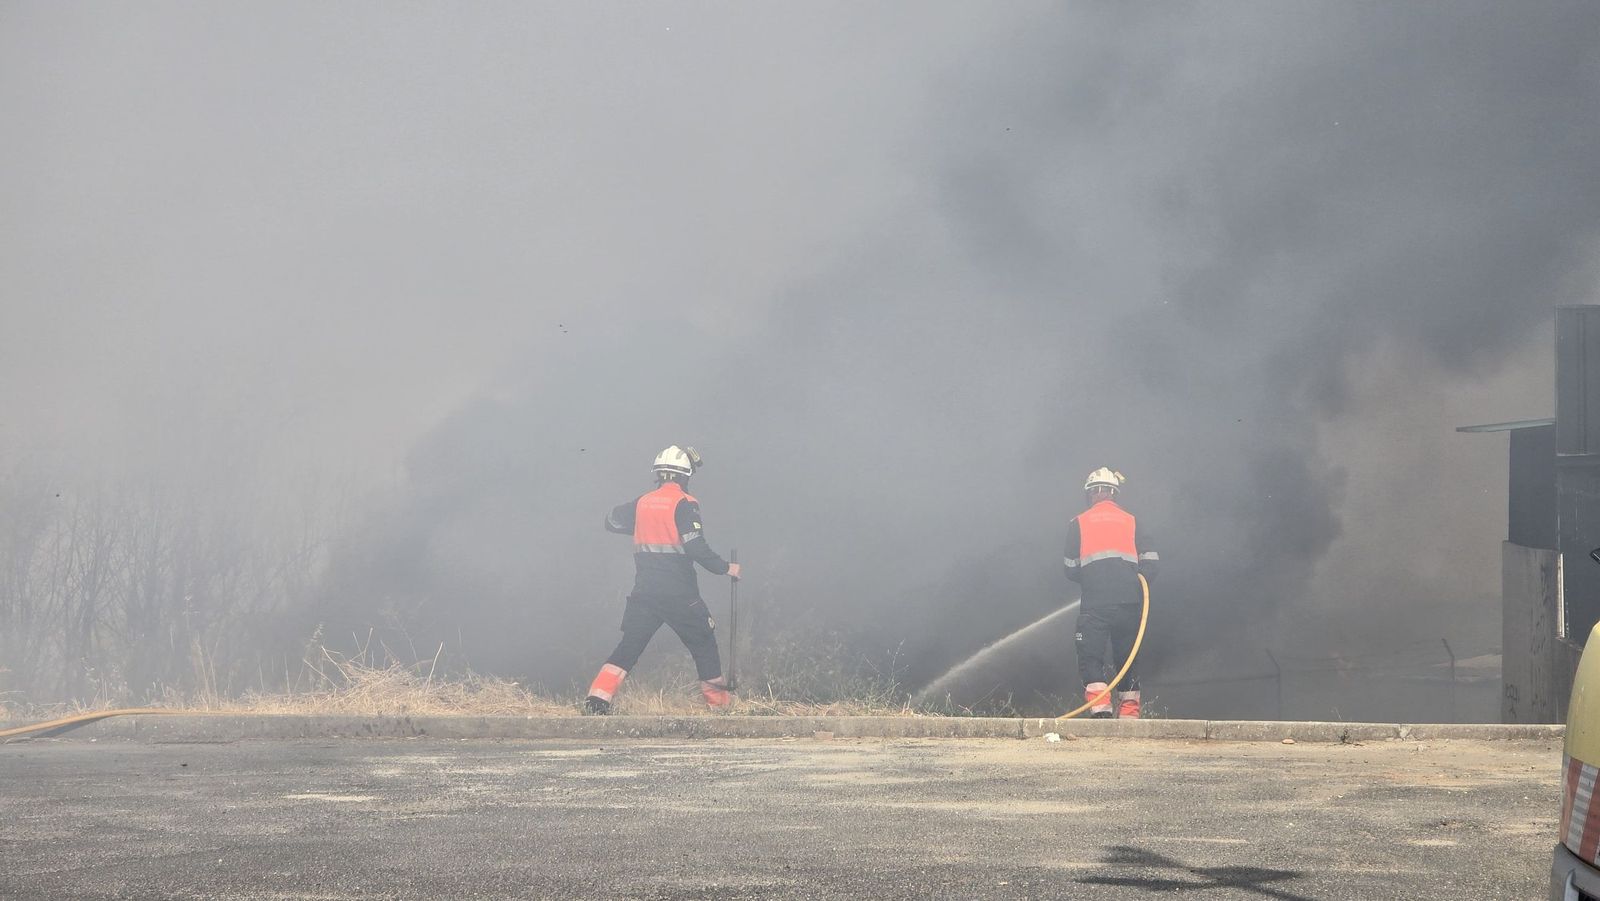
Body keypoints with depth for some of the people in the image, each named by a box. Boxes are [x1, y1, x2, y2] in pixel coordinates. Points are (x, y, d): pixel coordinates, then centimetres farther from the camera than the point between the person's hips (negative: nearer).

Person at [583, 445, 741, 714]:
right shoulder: (684, 504, -9)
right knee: (703, 642, 14)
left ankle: (598, 696, -11)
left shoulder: (641, 503, 7)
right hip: (679, 595, -4)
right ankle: (718, 699, 21)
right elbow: (696, 548, -16)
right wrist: (726, 568, -3)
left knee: (628, 647, 5)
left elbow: (612, 522, 21)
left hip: (644, 592, 4)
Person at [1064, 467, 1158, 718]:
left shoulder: (1078, 523, 8)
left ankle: (1099, 708, -19)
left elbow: (1071, 570, 8)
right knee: (1127, 658, 13)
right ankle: (1129, 714, 9)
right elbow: (1151, 564, 4)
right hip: (1130, 603, 2)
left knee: (1090, 658, 0)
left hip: (1094, 603, -2)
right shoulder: (1131, 522, 12)